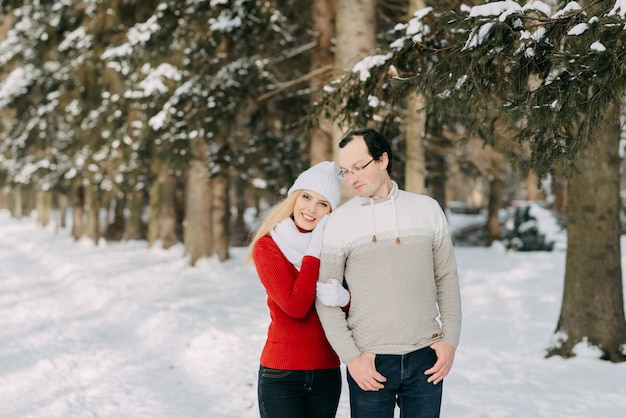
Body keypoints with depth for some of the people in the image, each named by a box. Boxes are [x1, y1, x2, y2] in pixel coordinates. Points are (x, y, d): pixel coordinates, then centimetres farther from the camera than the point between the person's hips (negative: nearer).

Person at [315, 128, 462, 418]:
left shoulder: (427, 209, 4)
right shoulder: (339, 222, -2)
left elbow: (446, 277, 9)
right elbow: (326, 298, -1)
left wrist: (450, 339, 2)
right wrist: (350, 357, -8)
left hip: (425, 359, 2)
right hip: (370, 363, -2)